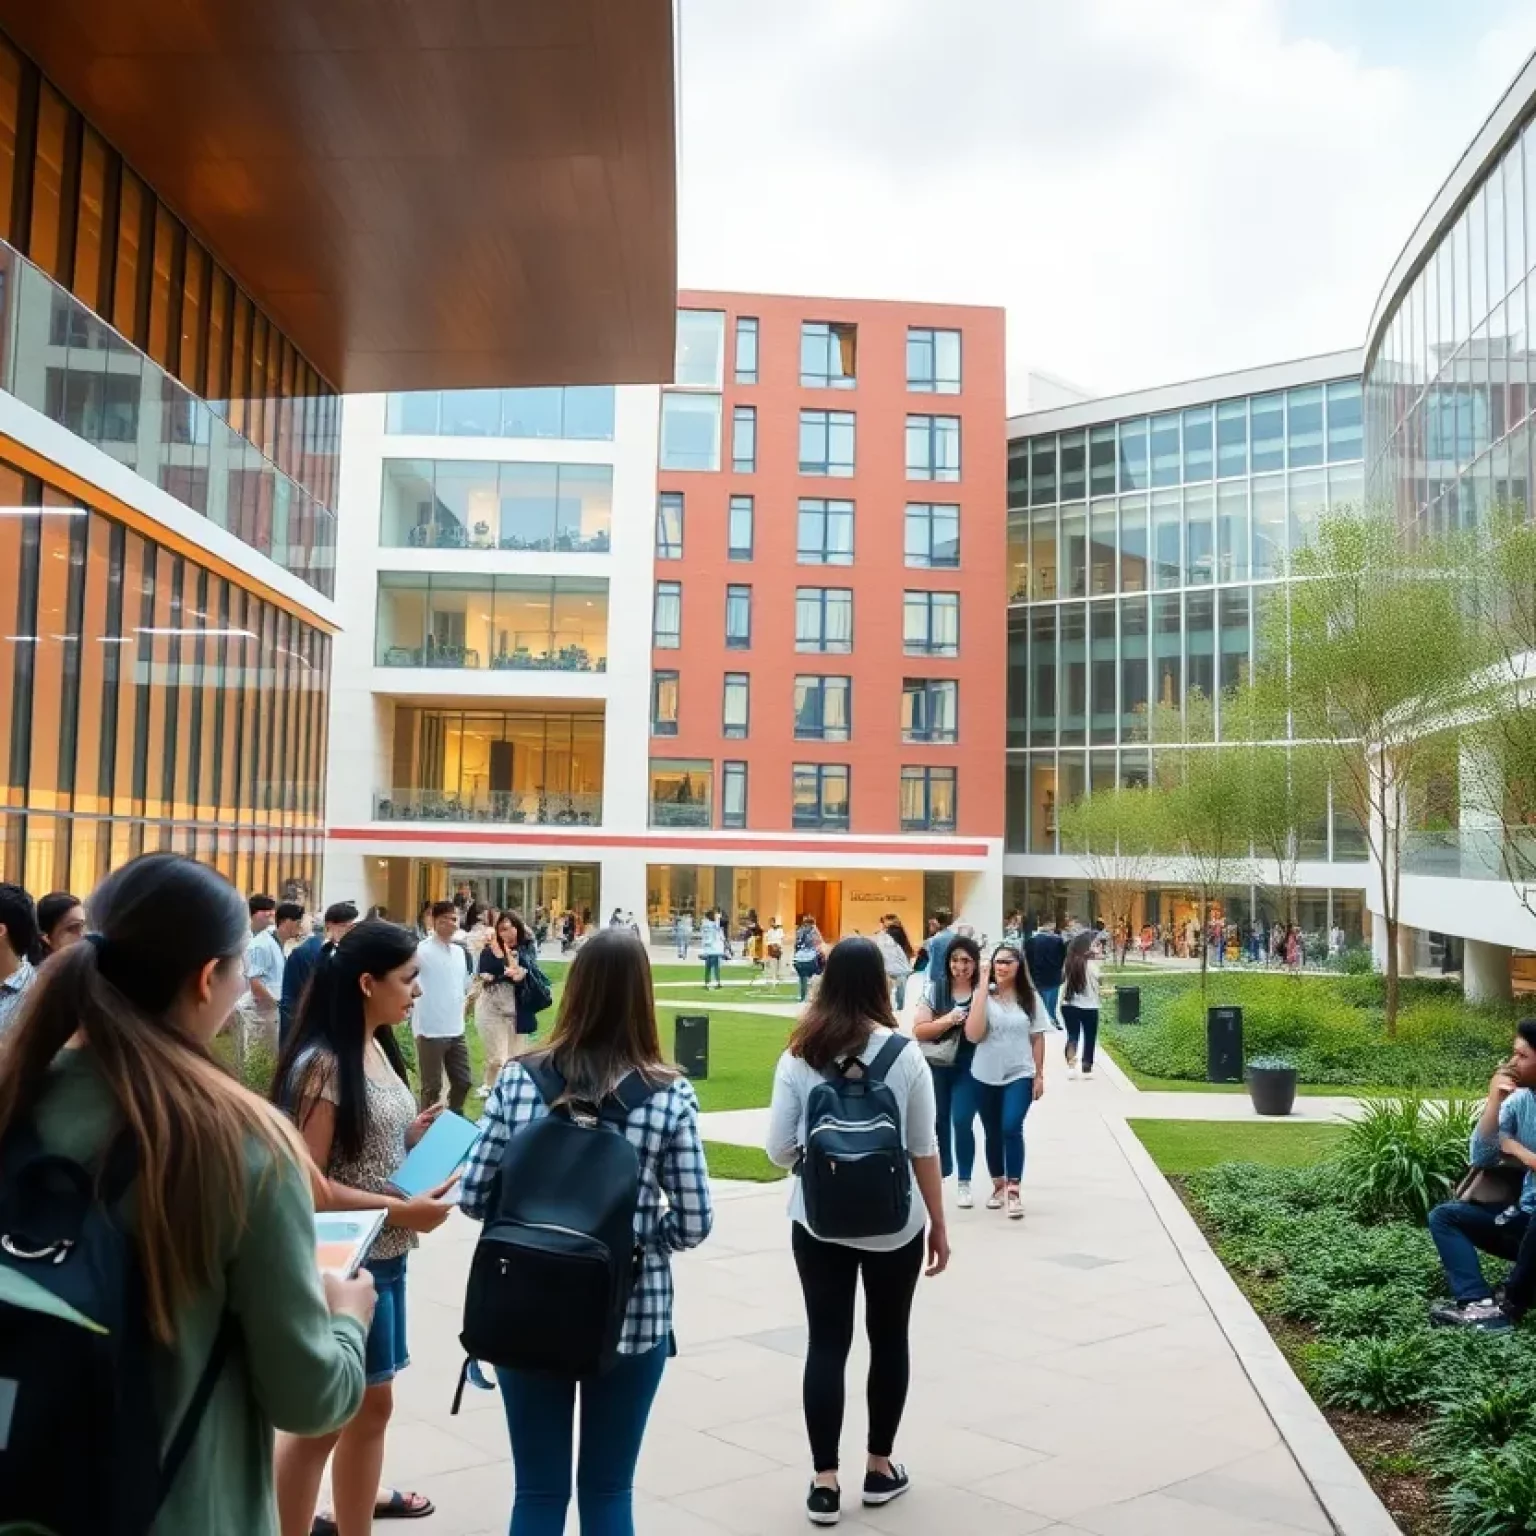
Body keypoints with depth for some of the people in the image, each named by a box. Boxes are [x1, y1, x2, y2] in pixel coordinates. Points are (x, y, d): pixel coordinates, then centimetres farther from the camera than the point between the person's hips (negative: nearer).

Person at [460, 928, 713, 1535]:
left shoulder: (518, 1079, -7)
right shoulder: (670, 1094, -10)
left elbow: (474, 1198, -2)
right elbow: (693, 1225, -8)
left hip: (529, 1309, 1)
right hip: (632, 1314, -1)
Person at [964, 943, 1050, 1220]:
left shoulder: (1030, 998, 0)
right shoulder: (984, 997, -7)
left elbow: (1037, 1038, 6)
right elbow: (973, 1035, -18)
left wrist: (1039, 1075, 3)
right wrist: (983, 992, -20)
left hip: (1019, 1075, -1)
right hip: (985, 1076, 1)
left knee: (1011, 1128, -18)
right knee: (993, 1133, 12)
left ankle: (1013, 1189, -9)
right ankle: (998, 1185, 30)